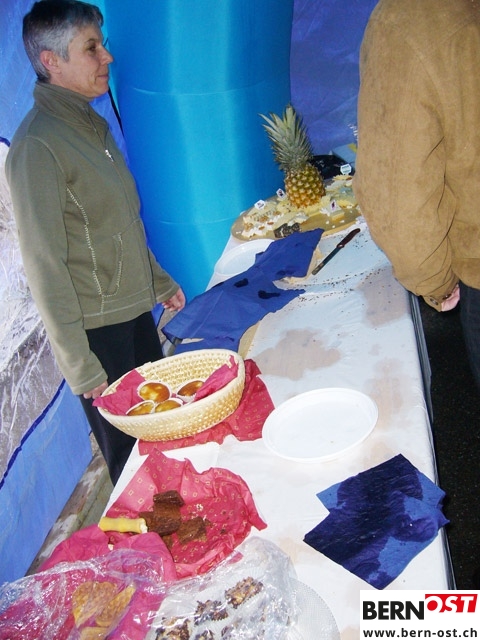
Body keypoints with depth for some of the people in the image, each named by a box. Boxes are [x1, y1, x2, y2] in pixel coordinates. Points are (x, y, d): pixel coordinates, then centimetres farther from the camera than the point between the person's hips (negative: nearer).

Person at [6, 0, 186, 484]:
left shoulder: (92, 123, 9)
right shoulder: (38, 145, -18)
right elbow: (45, 265, -20)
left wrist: (159, 281, 21)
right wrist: (80, 367, -19)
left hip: (134, 309, 9)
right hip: (98, 330, -9)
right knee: (128, 453, 5)